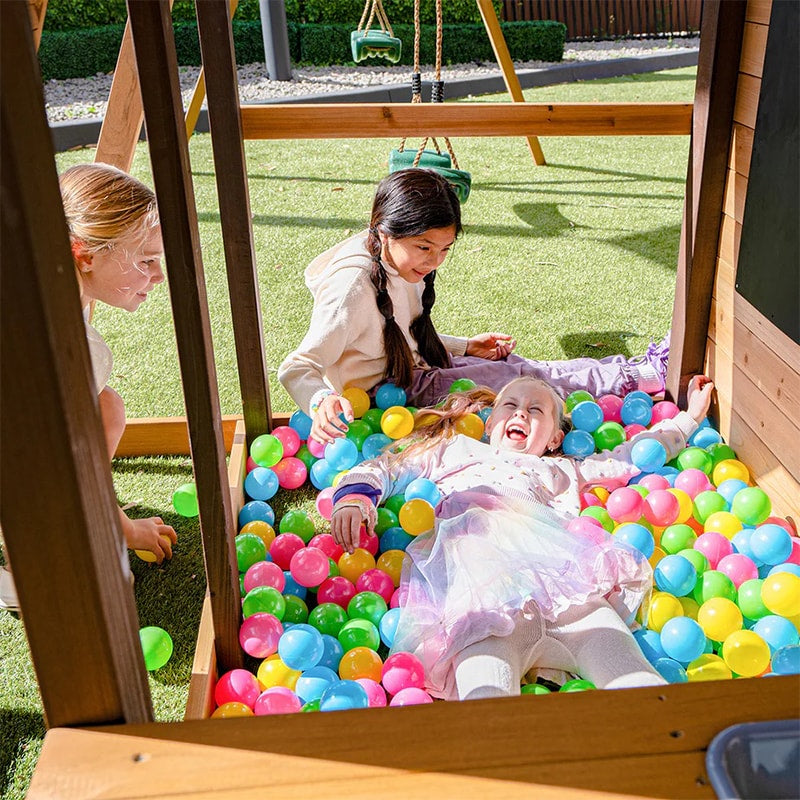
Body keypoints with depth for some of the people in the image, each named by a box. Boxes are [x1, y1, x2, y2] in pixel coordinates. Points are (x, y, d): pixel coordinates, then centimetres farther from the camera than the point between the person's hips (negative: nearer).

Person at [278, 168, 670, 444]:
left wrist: (467, 347, 8)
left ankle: (632, 367, 11)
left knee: (512, 363, 2)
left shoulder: (404, 267, -1)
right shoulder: (353, 289, -29)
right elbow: (296, 368, -30)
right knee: (522, 377, -9)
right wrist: (322, 401, -51)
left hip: (414, 369, 8)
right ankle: (636, 377, 2)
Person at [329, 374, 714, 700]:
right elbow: (381, 469, 33)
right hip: (469, 551, -3)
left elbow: (632, 456, 49)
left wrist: (689, 417, 54)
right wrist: (353, 497, 11)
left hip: (550, 559, 3)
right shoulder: (453, 450, 41)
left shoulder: (559, 471, 44)